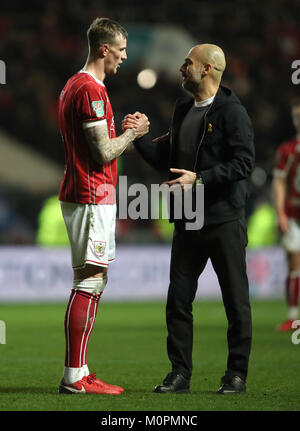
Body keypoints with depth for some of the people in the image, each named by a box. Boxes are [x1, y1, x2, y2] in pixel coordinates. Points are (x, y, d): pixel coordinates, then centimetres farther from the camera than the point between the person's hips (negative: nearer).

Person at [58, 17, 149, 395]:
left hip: (82, 195, 11)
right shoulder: (91, 90, -15)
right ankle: (74, 377, -10)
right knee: (89, 282, -10)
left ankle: (78, 372, 14)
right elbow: (104, 153, -18)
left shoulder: (73, 86, 17)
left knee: (94, 282, 13)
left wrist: (125, 131, 15)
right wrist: (133, 133, -2)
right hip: (93, 197, -11)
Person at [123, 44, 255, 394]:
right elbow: (166, 160, 18)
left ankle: (237, 374, 9)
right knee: (178, 299, 4)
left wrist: (199, 178, -22)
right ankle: (180, 373, 10)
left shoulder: (232, 112, -8)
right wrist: (139, 138, 4)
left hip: (224, 220, -7)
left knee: (236, 300, 1)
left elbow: (243, 163, -17)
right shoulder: (183, 109, 15)